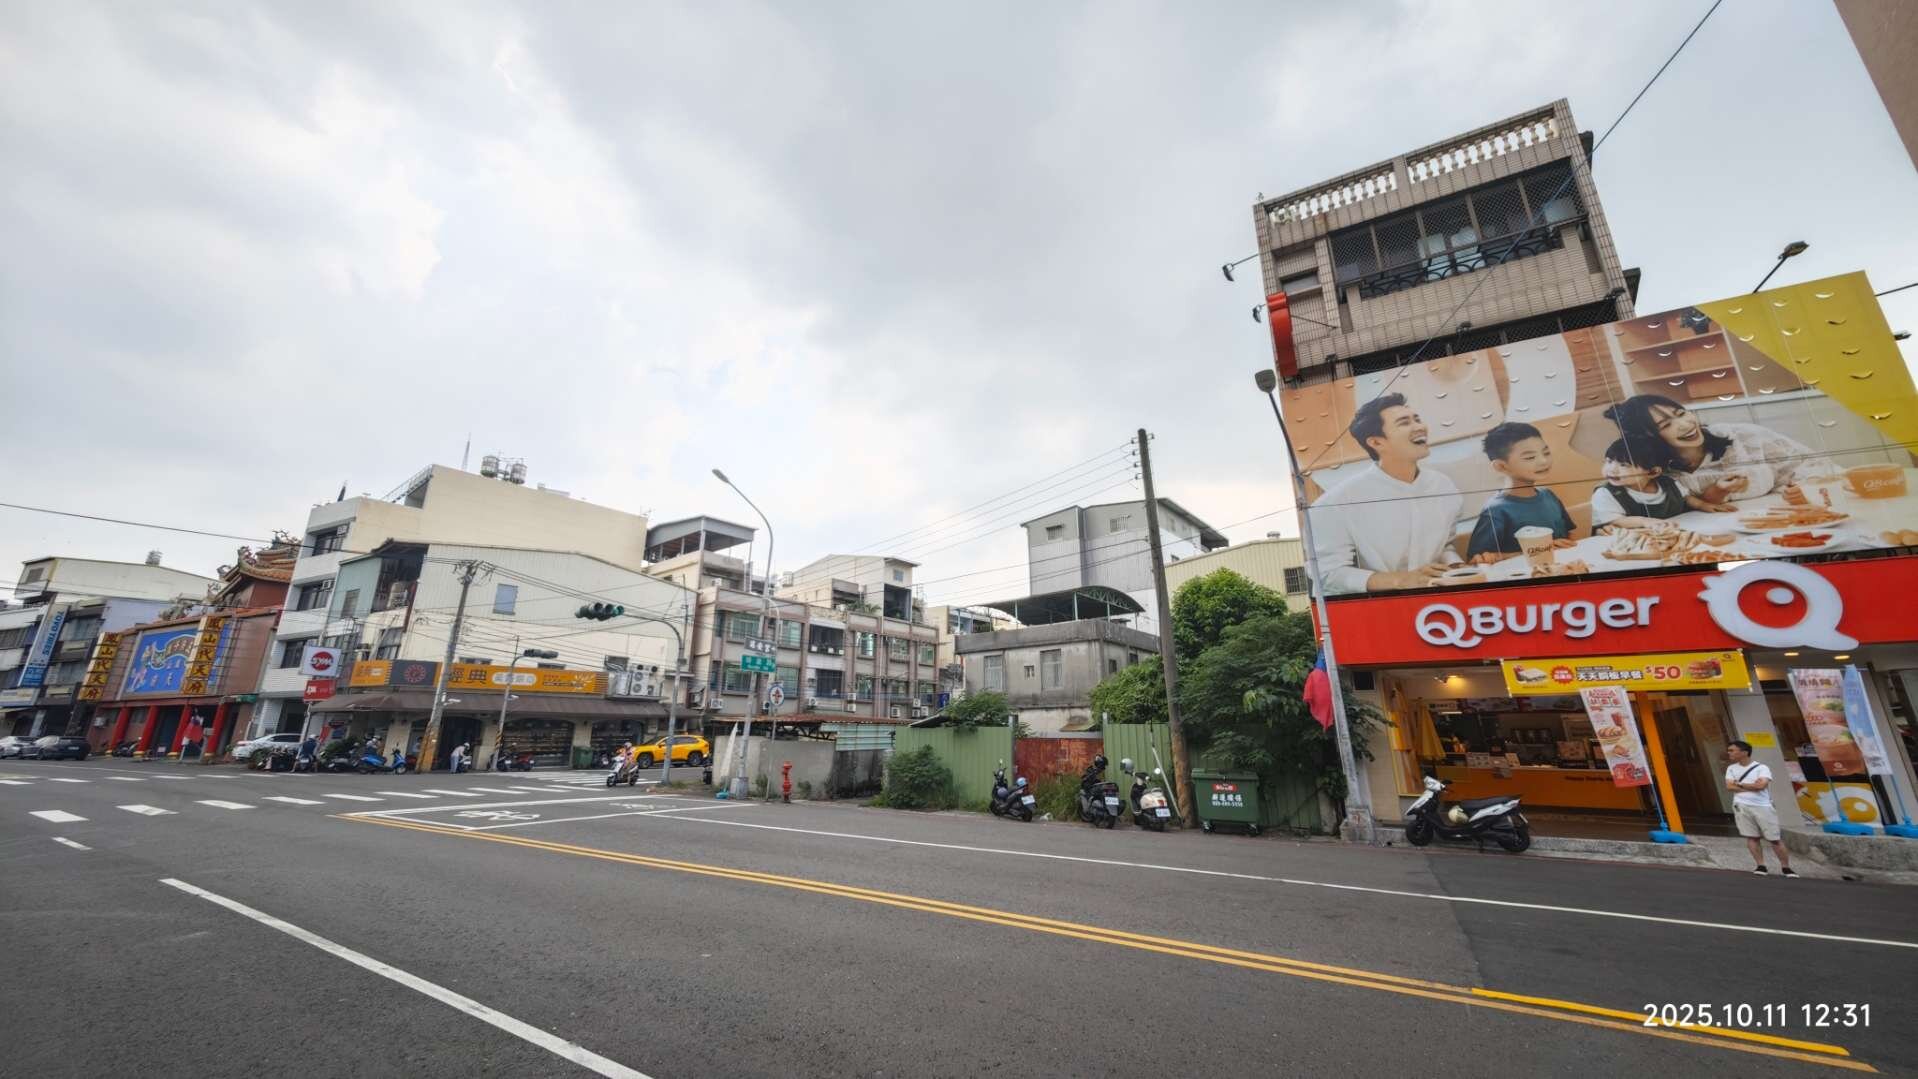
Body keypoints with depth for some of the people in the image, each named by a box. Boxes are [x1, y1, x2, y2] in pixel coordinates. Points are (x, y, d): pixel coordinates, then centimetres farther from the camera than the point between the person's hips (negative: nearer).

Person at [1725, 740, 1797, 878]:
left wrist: (1740, 784, -2)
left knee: (1774, 839, 4)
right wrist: (1752, 786, -7)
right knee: (1751, 837, -2)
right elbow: (1729, 786, 0)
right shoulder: (1731, 768, 9)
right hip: (1742, 806, 2)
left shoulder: (1761, 768, -1)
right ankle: (1761, 866, 1)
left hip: (1763, 807, -2)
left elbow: (1761, 785, -14)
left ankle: (1786, 867, 17)